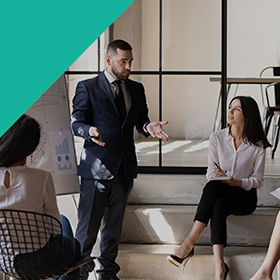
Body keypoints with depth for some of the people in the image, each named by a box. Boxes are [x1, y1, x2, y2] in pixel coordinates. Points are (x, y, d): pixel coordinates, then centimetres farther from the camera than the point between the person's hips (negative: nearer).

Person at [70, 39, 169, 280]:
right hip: (96, 167, -5)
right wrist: (90, 131, -26)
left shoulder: (136, 89, 13)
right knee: (88, 225, -4)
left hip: (125, 167, 5)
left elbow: (140, 121, 12)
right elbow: (76, 122, -4)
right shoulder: (88, 87, -2)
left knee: (114, 224, 15)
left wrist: (148, 127, -11)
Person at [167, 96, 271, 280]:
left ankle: (189, 243, -40)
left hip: (245, 197, -2)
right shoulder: (217, 138, 5)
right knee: (218, 207, -37)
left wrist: (236, 182, -19)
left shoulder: (257, 145, -2)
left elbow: (258, 180, -1)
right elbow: (211, 173, 4)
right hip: (220, 194, 2)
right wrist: (218, 175, -20)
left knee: (213, 187, -35)